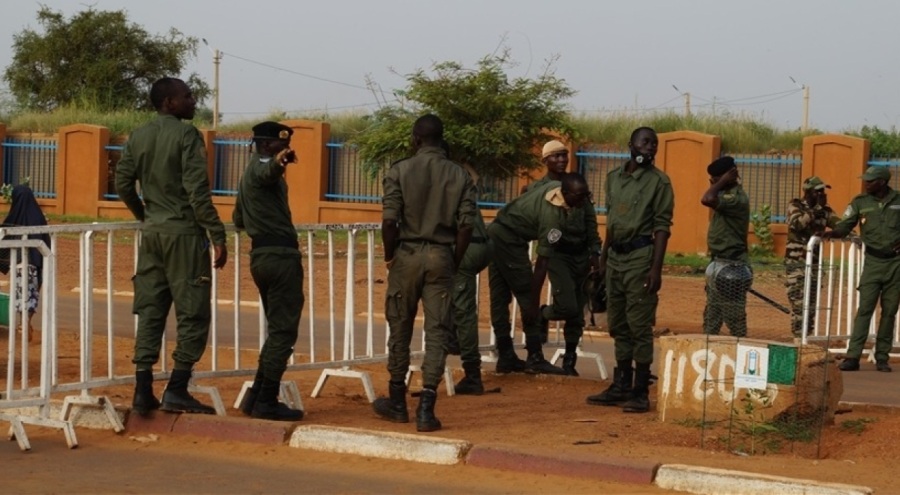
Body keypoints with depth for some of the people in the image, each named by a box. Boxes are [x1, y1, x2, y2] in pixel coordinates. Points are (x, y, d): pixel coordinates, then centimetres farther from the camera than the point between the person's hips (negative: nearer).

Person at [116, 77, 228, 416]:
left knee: (149, 312, 9)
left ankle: (143, 392, 8)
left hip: (152, 234, 7)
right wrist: (217, 236, -15)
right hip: (184, 233, -7)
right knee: (193, 314, -1)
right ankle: (176, 391, -4)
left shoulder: (138, 138, 9)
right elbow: (197, 191, -17)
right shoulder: (186, 135, -11)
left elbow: (123, 184, 11)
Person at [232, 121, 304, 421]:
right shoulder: (262, 165, -8)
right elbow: (269, 171, -35)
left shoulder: (249, 173, 22)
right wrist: (279, 161, -58)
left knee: (277, 329, 16)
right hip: (281, 254, -10)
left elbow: (238, 219, 33)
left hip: (260, 255, 10)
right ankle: (267, 401, -9)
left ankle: (257, 397, 16)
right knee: (283, 331, -8)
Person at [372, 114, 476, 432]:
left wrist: (389, 256, 3)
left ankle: (397, 403, 22)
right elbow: (466, 225, -3)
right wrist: (455, 262, 9)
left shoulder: (400, 171, -5)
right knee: (436, 332, 2)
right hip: (441, 256, 1)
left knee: (400, 329, 12)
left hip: (407, 254, -1)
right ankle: (426, 408, -4)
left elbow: (389, 220, -12)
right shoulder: (460, 176, 2)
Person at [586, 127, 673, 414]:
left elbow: (662, 227, -9)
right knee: (618, 326, 12)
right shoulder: (613, 177, 12)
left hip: (640, 256, -7)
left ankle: (641, 392, -2)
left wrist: (656, 268, -16)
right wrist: (603, 257, 17)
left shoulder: (658, 181, -6)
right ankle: (621, 387, 20)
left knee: (639, 326, -6)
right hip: (616, 256, 7)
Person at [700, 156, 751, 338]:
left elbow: (707, 200, -33)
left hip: (731, 267, -11)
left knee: (734, 318, -7)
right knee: (711, 317, 16)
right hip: (719, 264, 11)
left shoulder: (737, 198, -19)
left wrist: (724, 181, -23)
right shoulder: (727, 195, 12)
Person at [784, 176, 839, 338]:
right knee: (798, 300, -11)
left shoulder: (824, 210, 10)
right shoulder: (795, 206, -3)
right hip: (796, 261, -5)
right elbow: (797, 223, -21)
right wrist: (817, 209, -20)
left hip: (815, 262, 5)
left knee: (812, 301, 5)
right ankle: (798, 336, -10)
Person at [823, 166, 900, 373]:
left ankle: (882, 358, 10)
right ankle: (853, 357, -9)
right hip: (873, 262, 0)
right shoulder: (860, 202, 3)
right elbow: (845, 225, -3)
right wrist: (832, 233, -23)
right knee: (864, 309, -7)